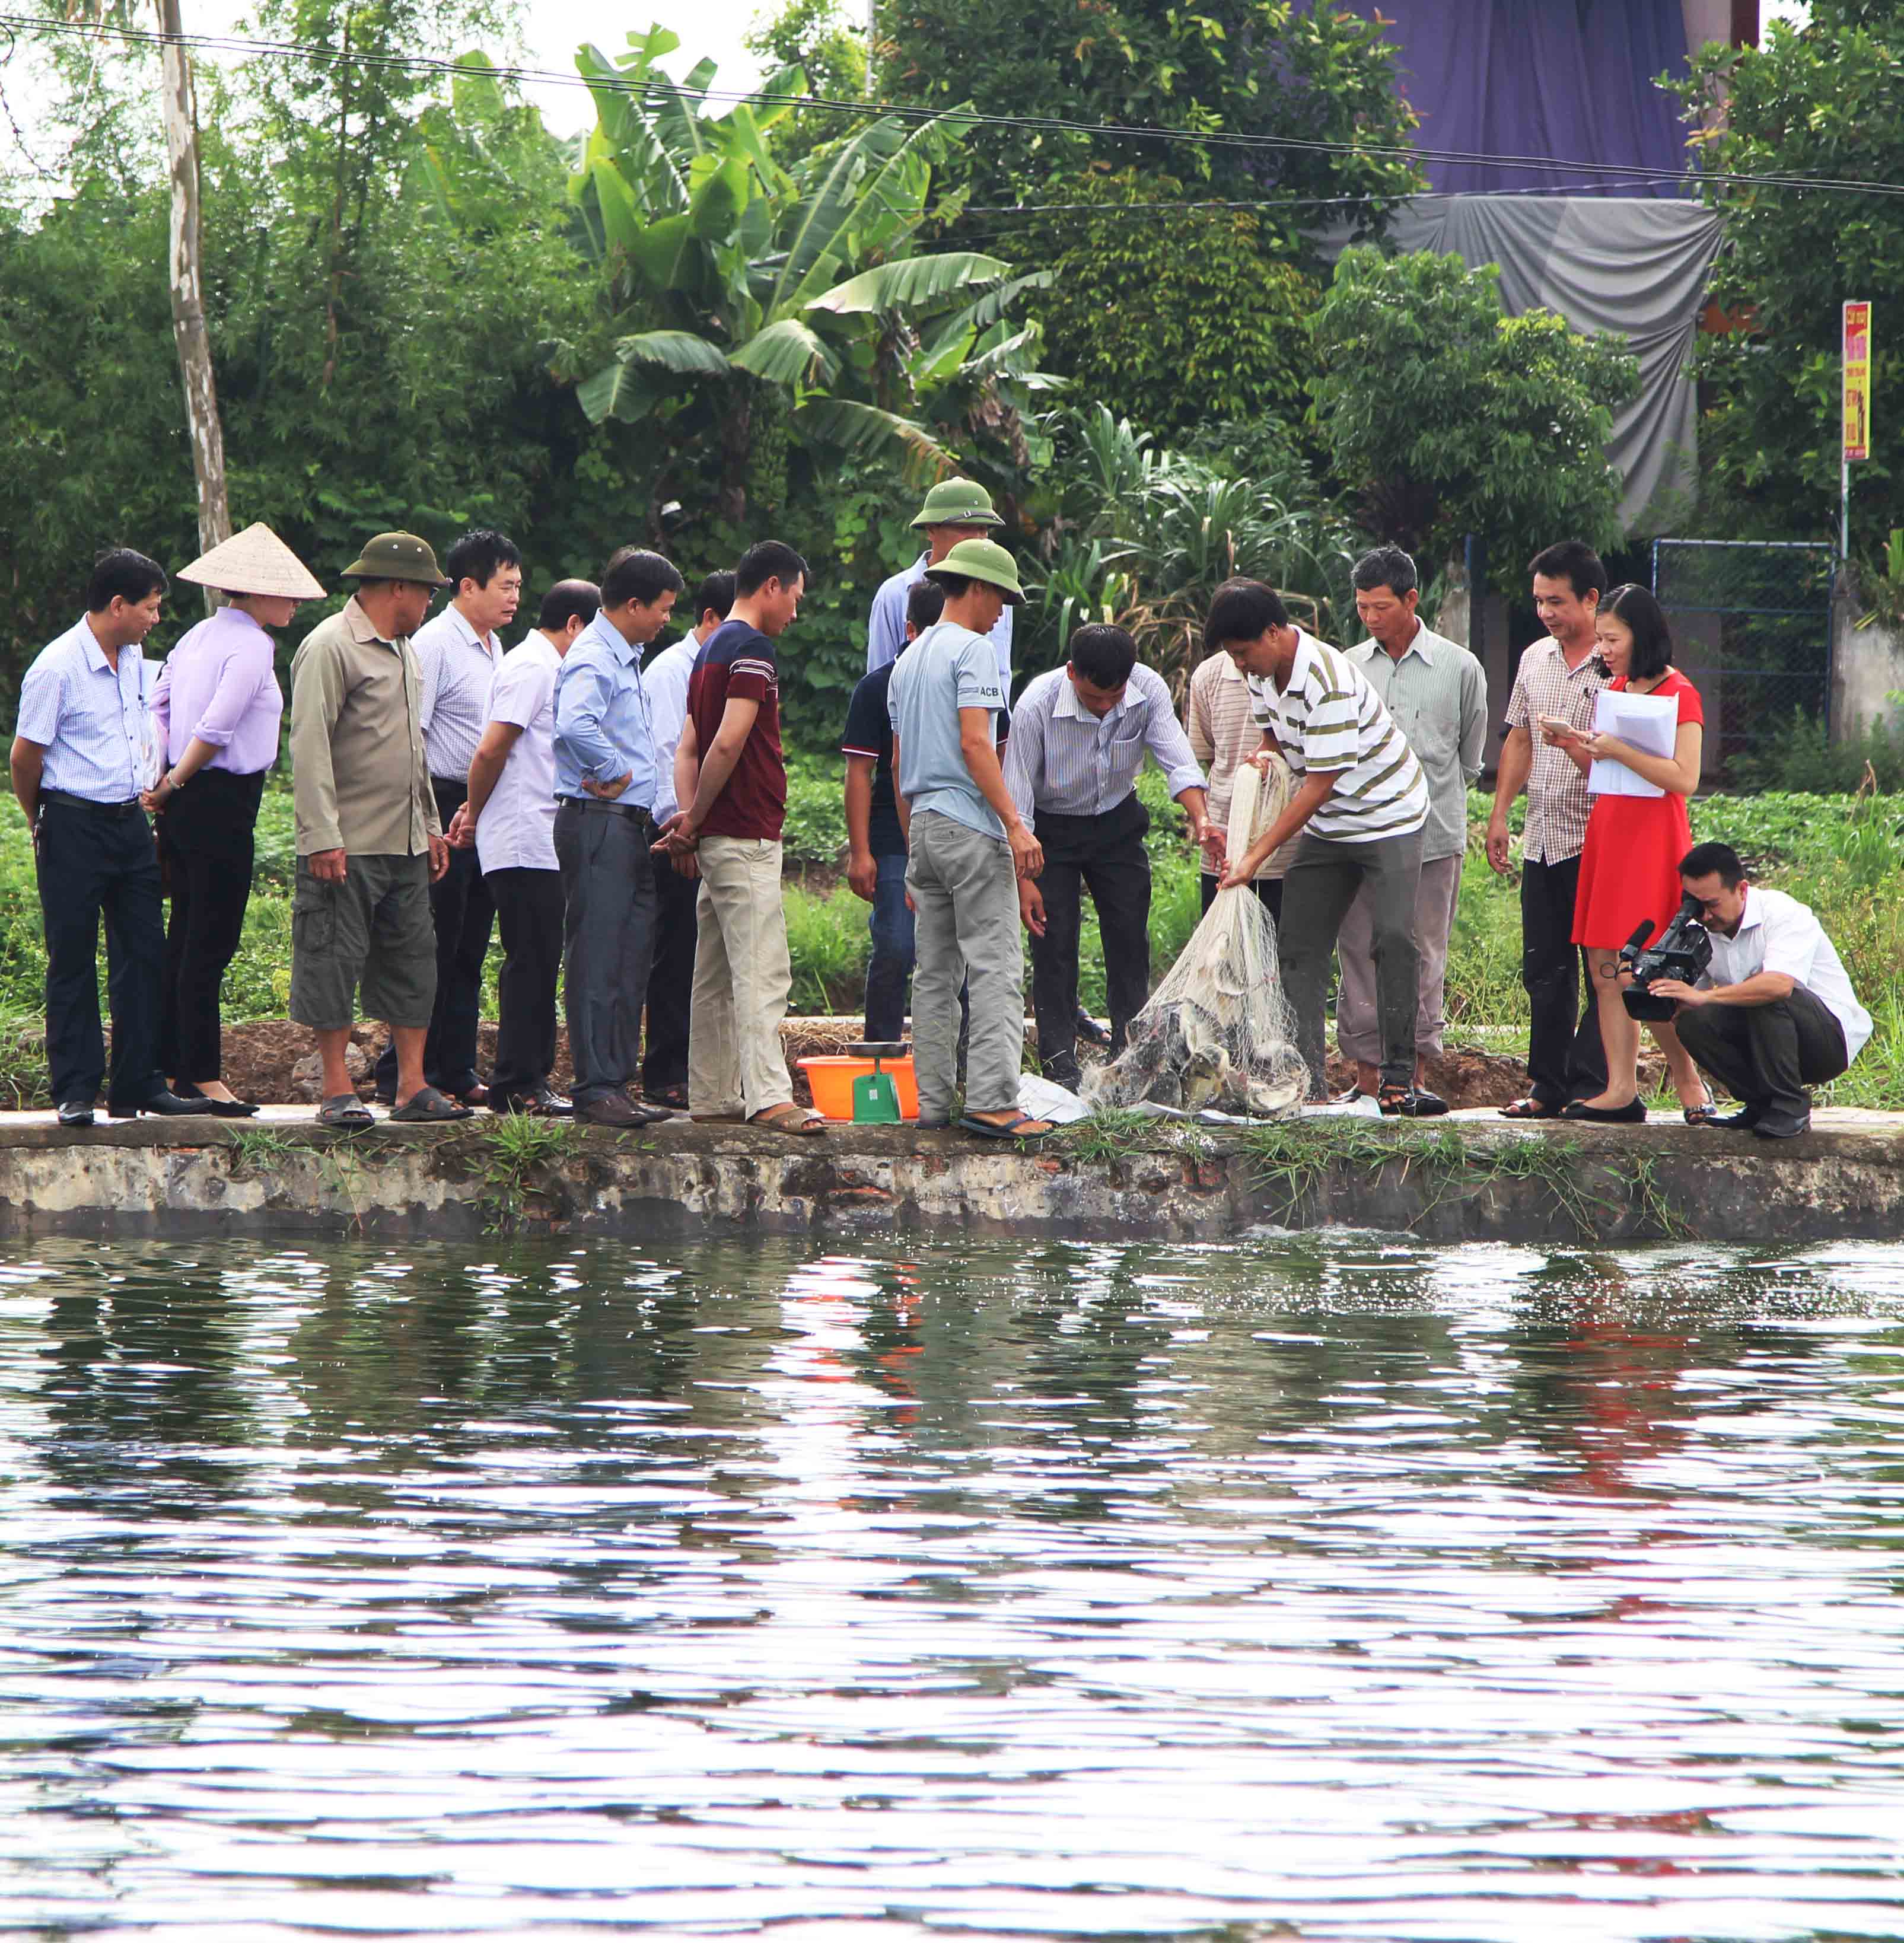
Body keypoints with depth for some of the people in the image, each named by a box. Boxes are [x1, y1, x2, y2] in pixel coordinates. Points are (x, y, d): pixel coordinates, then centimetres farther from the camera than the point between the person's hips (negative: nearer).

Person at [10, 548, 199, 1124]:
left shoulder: (133, 661, 10)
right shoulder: (58, 667, -14)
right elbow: (25, 757, -8)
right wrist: (44, 824, 4)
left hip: (130, 820, 7)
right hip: (75, 828, -7)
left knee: (144, 952, 5)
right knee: (73, 961, -2)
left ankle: (139, 1084, 10)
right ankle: (75, 1092, 2)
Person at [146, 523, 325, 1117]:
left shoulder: (198, 638, 15)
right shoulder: (251, 647, -13)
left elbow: (156, 712, 14)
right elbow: (215, 730, -19)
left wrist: (162, 783, 7)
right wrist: (172, 786, -7)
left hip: (186, 806, 9)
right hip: (223, 801, -9)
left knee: (186, 935, 13)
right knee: (212, 941, -6)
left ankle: (173, 1068, 16)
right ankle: (201, 1075, -5)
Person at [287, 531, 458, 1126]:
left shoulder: (403, 651, 18)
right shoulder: (330, 648, -10)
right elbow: (309, 747, -16)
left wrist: (431, 825, 21)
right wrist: (322, 839, -21)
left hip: (405, 847, 9)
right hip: (347, 847, -9)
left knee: (411, 960, 7)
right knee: (334, 962, -4)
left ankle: (413, 1086, 11)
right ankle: (337, 1091, -1)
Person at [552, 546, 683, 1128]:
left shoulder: (625, 659, 19)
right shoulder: (594, 660, -14)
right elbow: (575, 726, -33)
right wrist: (615, 773, -19)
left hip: (630, 824, 10)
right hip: (597, 823, -10)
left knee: (630, 960, 11)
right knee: (598, 962, -9)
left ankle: (618, 1082, 15)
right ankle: (596, 1088, -10)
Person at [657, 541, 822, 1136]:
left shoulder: (713, 649, 19)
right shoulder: (752, 647, -12)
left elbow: (688, 749, 17)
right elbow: (729, 743, -20)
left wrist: (691, 819, 4)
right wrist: (695, 821, -10)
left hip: (717, 838, 10)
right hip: (747, 835, -10)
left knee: (715, 976, 12)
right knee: (762, 974, -14)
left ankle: (711, 1094, 16)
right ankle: (769, 1097, -21)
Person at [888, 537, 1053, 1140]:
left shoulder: (909, 659, 19)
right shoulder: (973, 649, -7)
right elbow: (975, 742, -17)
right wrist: (1014, 824, -20)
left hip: (923, 821, 9)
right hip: (970, 826, -9)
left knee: (935, 974, 10)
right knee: (995, 967, -11)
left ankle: (933, 1101, 8)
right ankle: (991, 1101, -19)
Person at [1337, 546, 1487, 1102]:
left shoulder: (1460, 669, 3)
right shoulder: (1348, 667, 10)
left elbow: (1469, 759, 12)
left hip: (1432, 837, -2)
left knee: (1422, 959, 0)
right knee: (1359, 956, 0)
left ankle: (1414, 1074, 6)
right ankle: (1366, 1075, 5)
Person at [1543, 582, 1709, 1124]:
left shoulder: (1679, 694, -8)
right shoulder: (1617, 689, 16)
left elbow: (1685, 778, -17)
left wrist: (1619, 750, -19)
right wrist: (1573, 745, 3)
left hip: (1651, 839, -8)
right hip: (1607, 831, 8)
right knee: (1605, 969, 2)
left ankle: (1690, 1081, 1)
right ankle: (1621, 1090, 3)